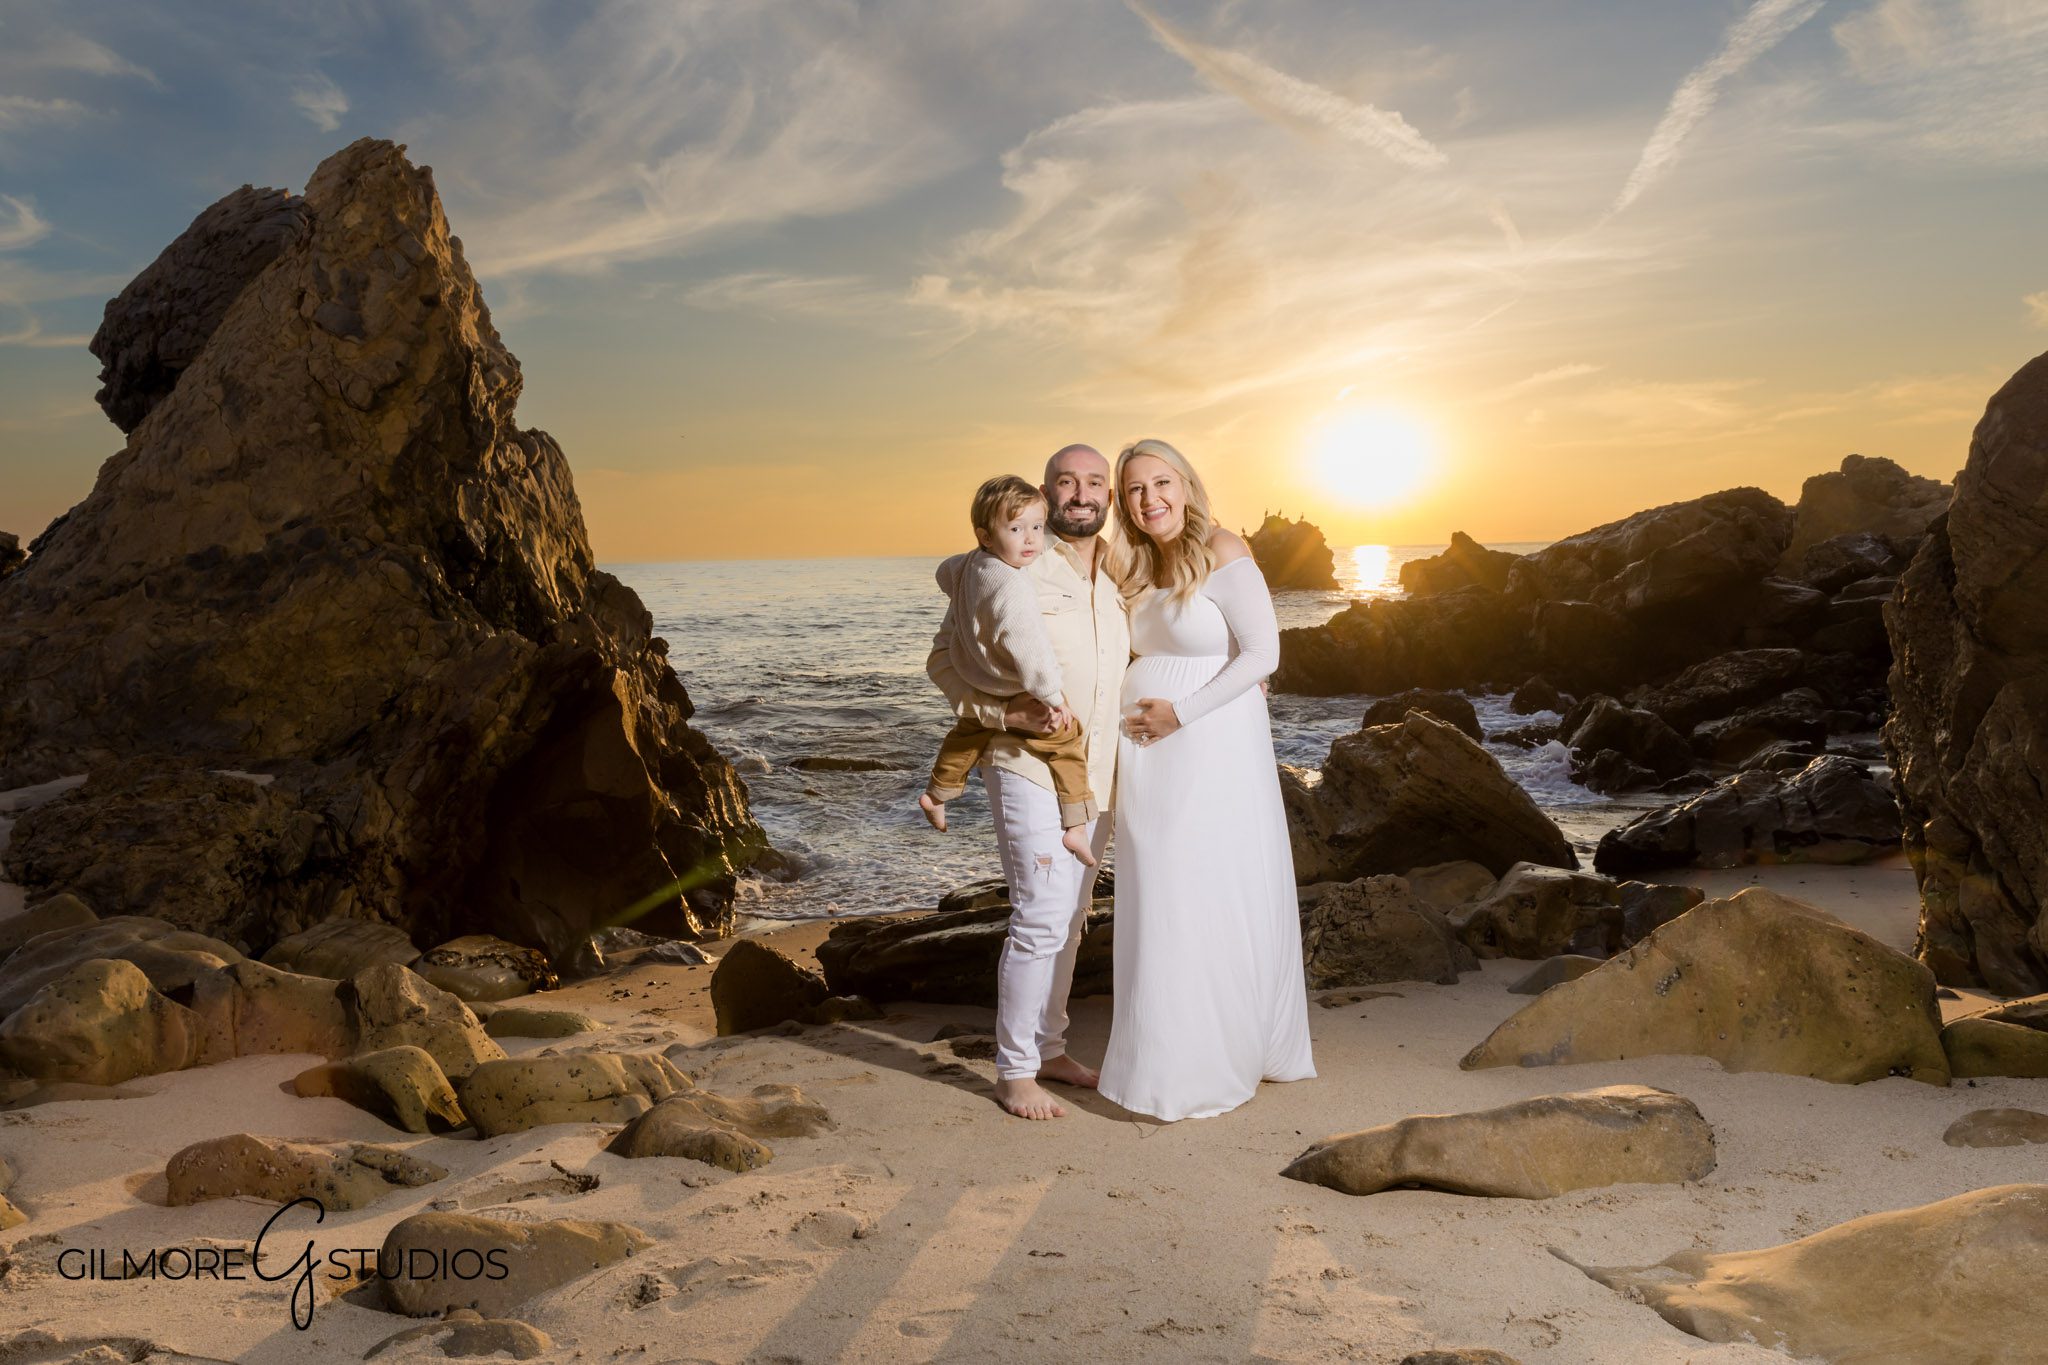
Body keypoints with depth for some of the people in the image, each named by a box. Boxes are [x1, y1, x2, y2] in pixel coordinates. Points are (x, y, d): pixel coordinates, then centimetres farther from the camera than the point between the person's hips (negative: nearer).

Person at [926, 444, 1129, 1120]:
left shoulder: (1118, 581, 9)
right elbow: (944, 660, -7)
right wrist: (1006, 712, -21)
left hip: (1097, 780, 7)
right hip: (1030, 769, -7)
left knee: (1069, 919, 15)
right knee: (1042, 919, -10)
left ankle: (1049, 1049, 29)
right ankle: (1014, 1072, 4)